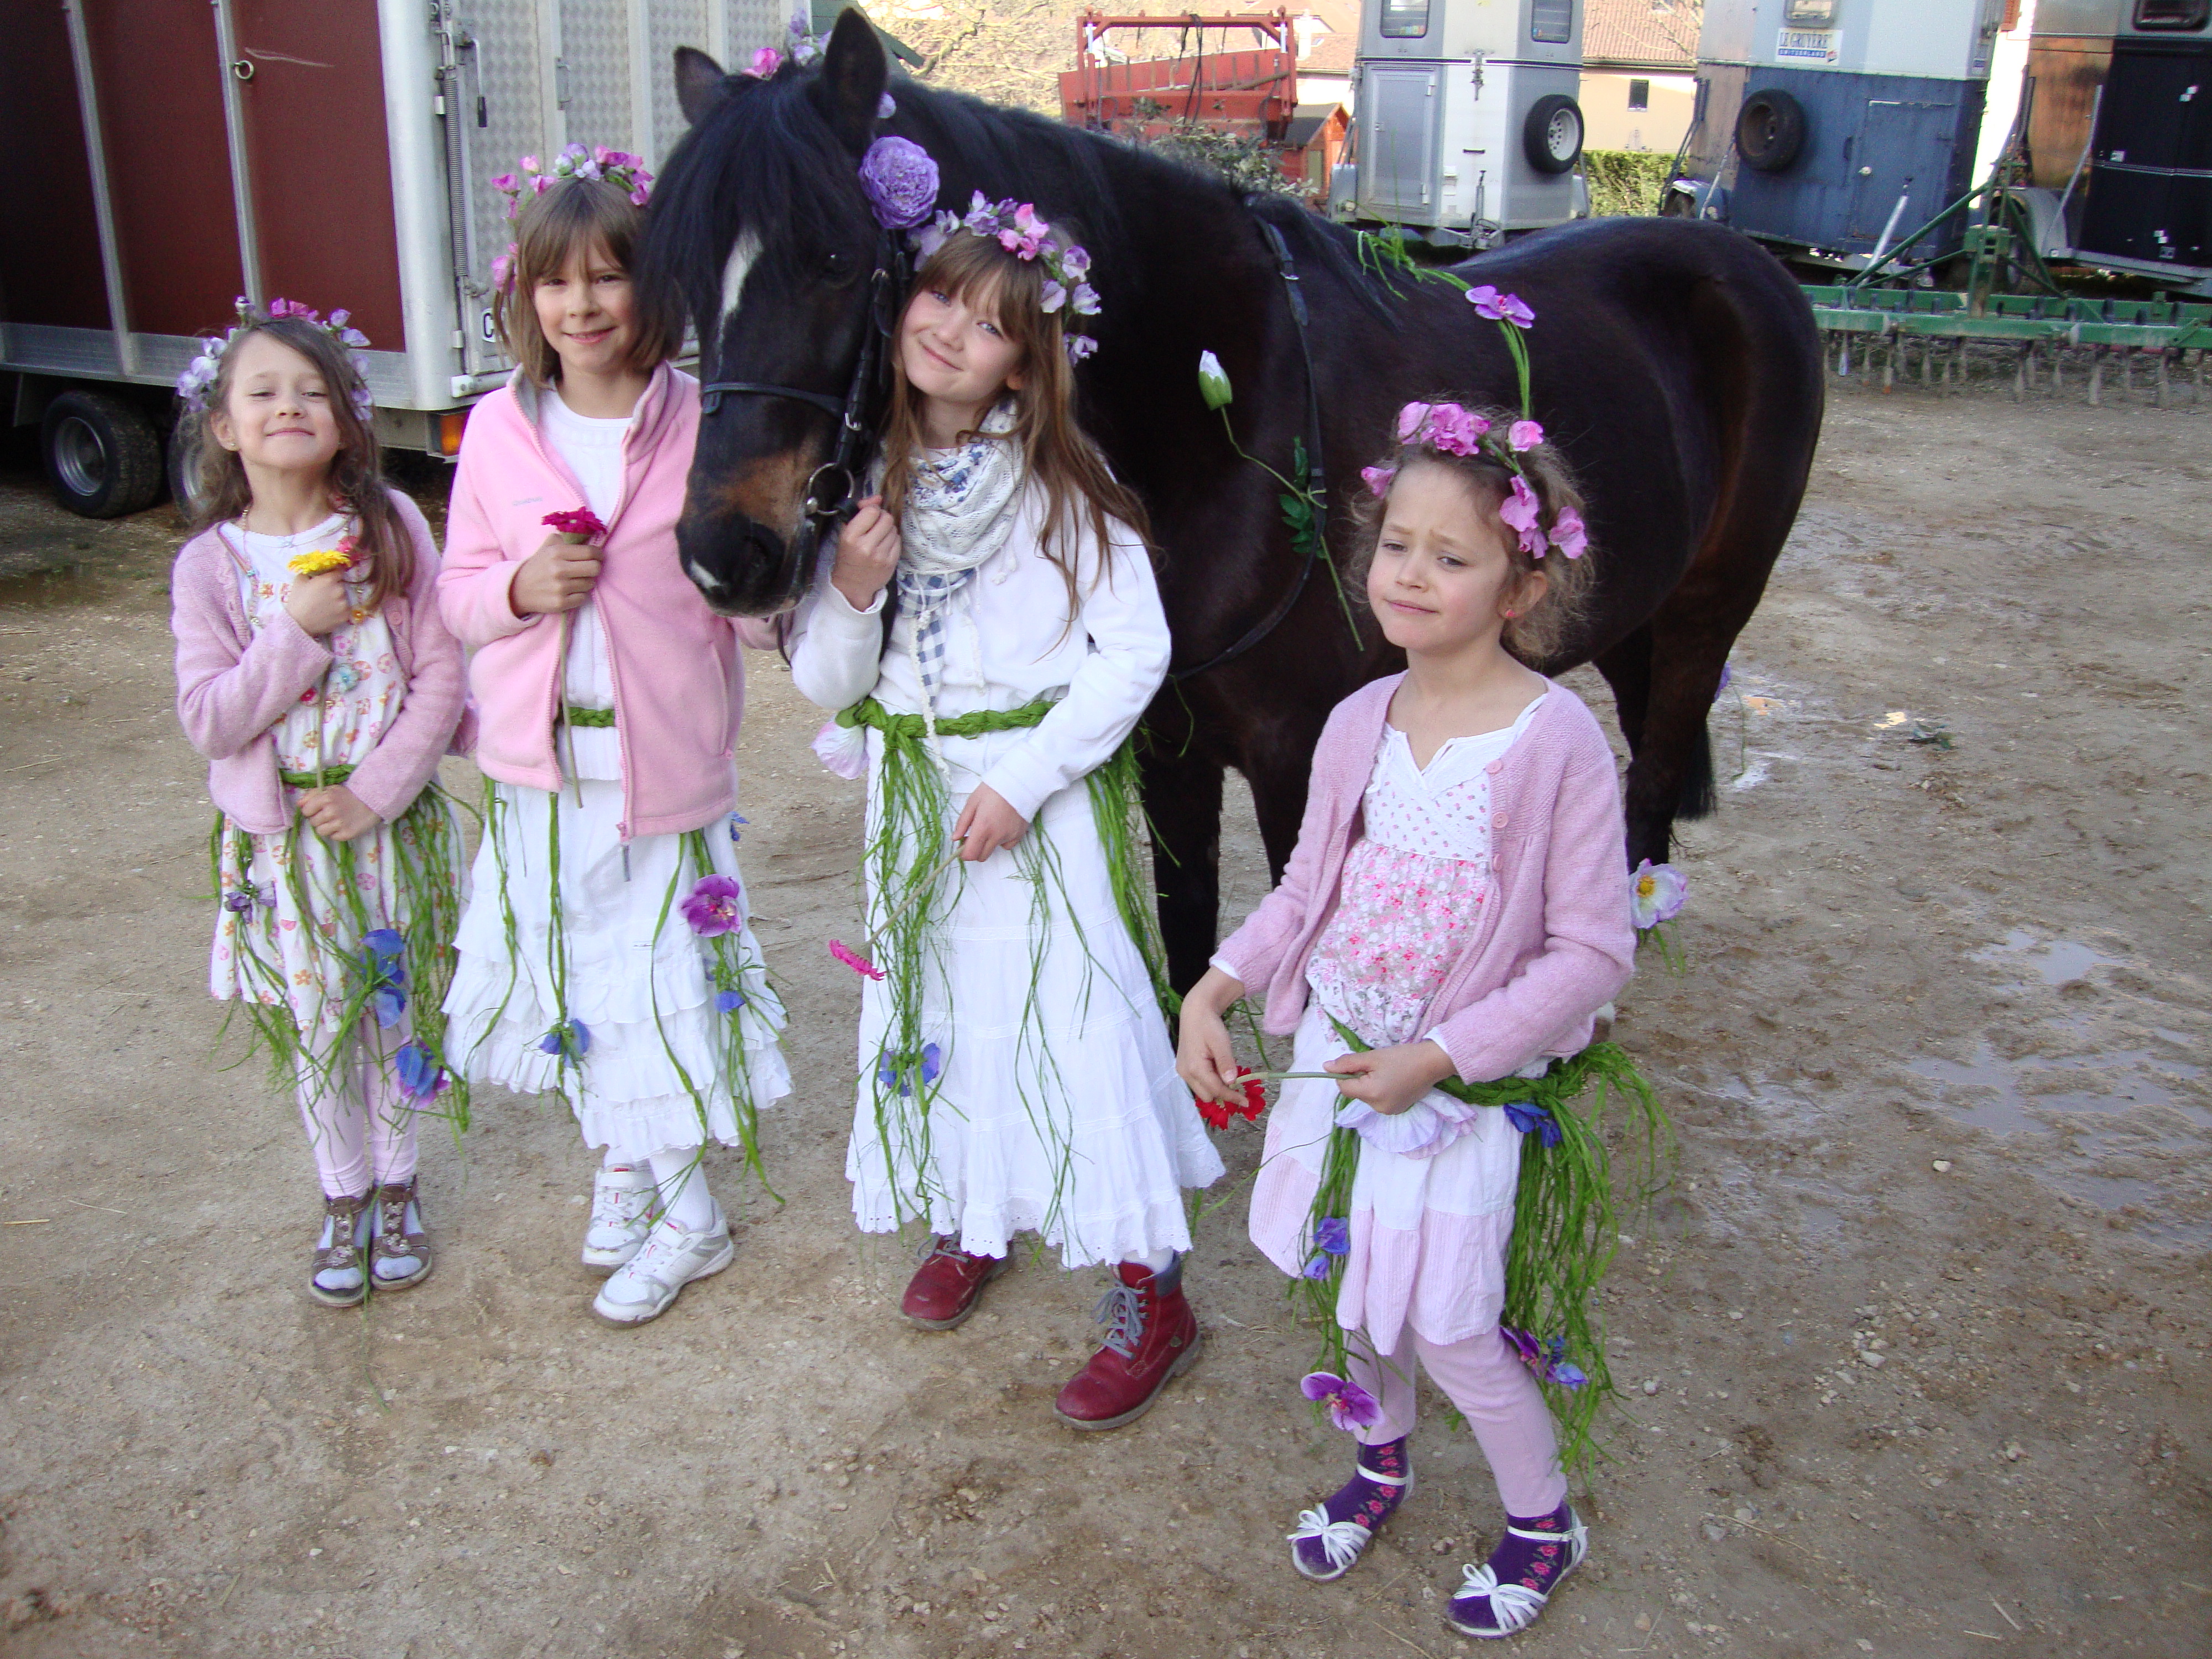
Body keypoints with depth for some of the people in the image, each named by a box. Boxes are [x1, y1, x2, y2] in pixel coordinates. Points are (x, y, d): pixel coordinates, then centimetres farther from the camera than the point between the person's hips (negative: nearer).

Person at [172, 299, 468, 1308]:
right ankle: (343, 1198, 32)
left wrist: (378, 791, -14)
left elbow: (441, 674, -7)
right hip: (281, 838, 0)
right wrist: (297, 631, -20)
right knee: (317, 1028, 12)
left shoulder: (390, 528, -6)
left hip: (390, 821, 0)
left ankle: (396, 1186, 33)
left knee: (397, 1015, 12)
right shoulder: (210, 565, -6)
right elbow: (209, 722, -10)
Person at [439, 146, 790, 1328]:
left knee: (665, 980, 4)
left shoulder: (703, 424, -7)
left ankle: (686, 1216, 24)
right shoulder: (498, 430, 1)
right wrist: (521, 588, -15)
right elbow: (457, 590, 7)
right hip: (539, 760, 3)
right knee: (566, 977, 15)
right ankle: (622, 1165, 40)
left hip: (665, 754, -3)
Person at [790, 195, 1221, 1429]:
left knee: (1076, 1016, -4)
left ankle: (1151, 1291, 10)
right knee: (937, 1004, 15)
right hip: (911, 794, 4)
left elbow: (1136, 652, -12)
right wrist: (851, 593, -19)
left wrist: (1021, 782, -18)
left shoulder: (1063, 483, -9)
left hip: (1040, 797, -4)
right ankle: (972, 1218, 39)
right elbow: (824, 686, 2)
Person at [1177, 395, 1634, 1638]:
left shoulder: (1558, 738, -19)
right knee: (1357, 1281, 20)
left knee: (1443, 1323, 4)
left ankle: (1545, 1524, 33)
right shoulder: (1360, 721, -2)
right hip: (1332, 1051, 5)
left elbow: (1593, 954, -18)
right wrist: (1217, 985, -4)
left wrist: (1437, 1058, -21)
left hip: (1457, 1081, -5)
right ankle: (1383, 1461, 49)